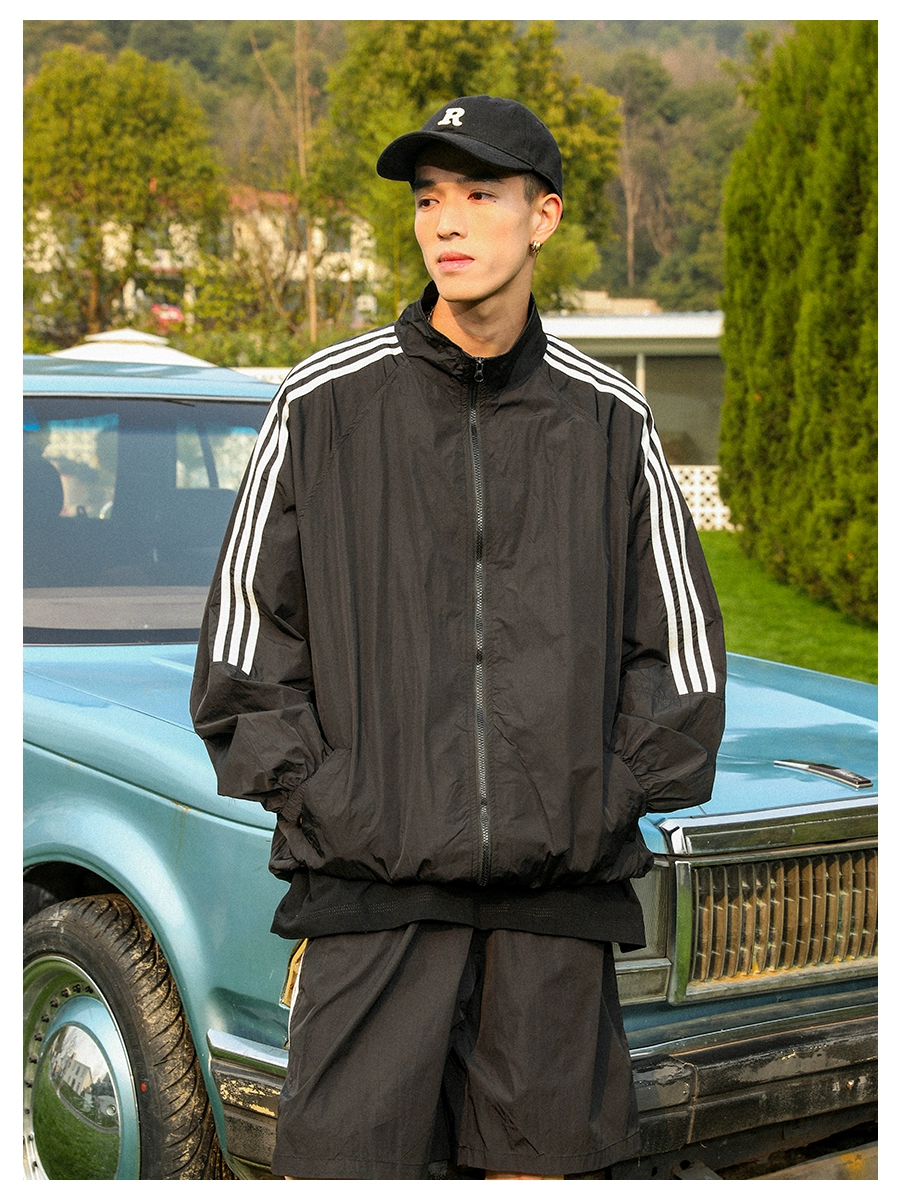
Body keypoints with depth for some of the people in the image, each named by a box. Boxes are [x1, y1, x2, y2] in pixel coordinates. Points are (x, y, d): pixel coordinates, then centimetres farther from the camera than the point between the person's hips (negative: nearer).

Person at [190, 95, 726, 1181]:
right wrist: (316, 795, -5)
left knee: (533, 1164, 9)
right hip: (373, 882, -1)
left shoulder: (610, 419, 7)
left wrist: (614, 794, 2)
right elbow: (247, 624, 5)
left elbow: (678, 634, 13)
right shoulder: (324, 401, 2)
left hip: (561, 888, 2)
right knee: (342, 1166, -2)